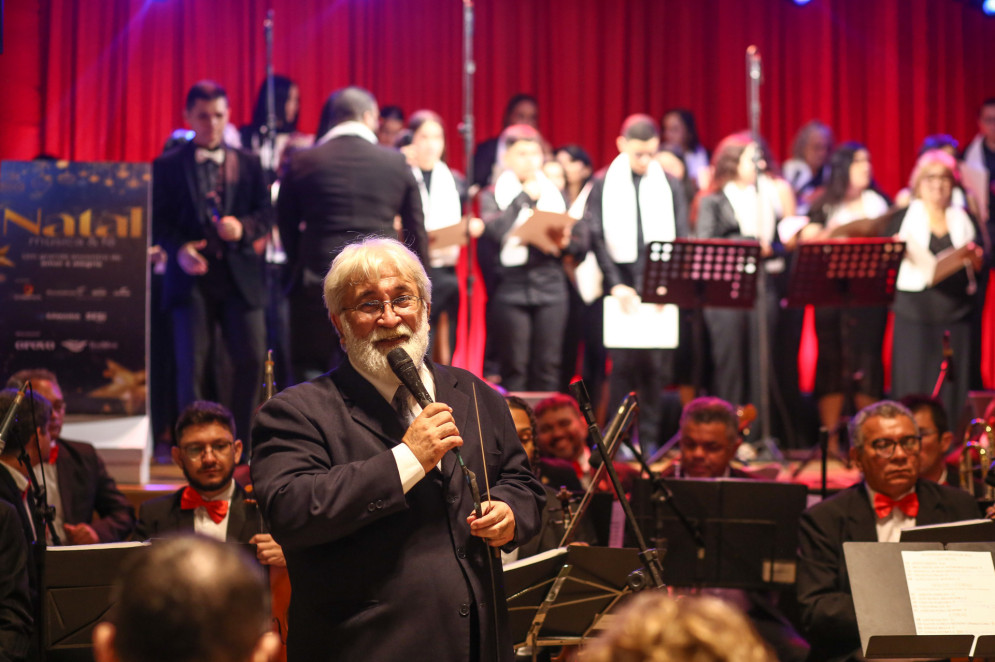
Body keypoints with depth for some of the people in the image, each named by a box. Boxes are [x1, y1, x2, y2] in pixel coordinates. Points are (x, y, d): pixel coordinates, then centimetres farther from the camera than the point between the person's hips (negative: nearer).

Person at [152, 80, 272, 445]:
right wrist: (178, 248, -14)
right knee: (193, 363, -2)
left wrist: (244, 228, -12)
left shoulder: (248, 163, 11)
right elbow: (159, 219, 3)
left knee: (251, 357, -2)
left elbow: (266, 212, 9)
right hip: (192, 276, -2)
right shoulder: (167, 165, 6)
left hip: (240, 275, 2)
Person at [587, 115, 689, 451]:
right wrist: (616, 284, -9)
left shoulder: (670, 185, 9)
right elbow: (597, 238, 0)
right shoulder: (603, 185, 5)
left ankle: (650, 440, 4)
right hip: (622, 288, -1)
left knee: (657, 366, -2)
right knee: (623, 364, -5)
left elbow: (681, 238, 7)